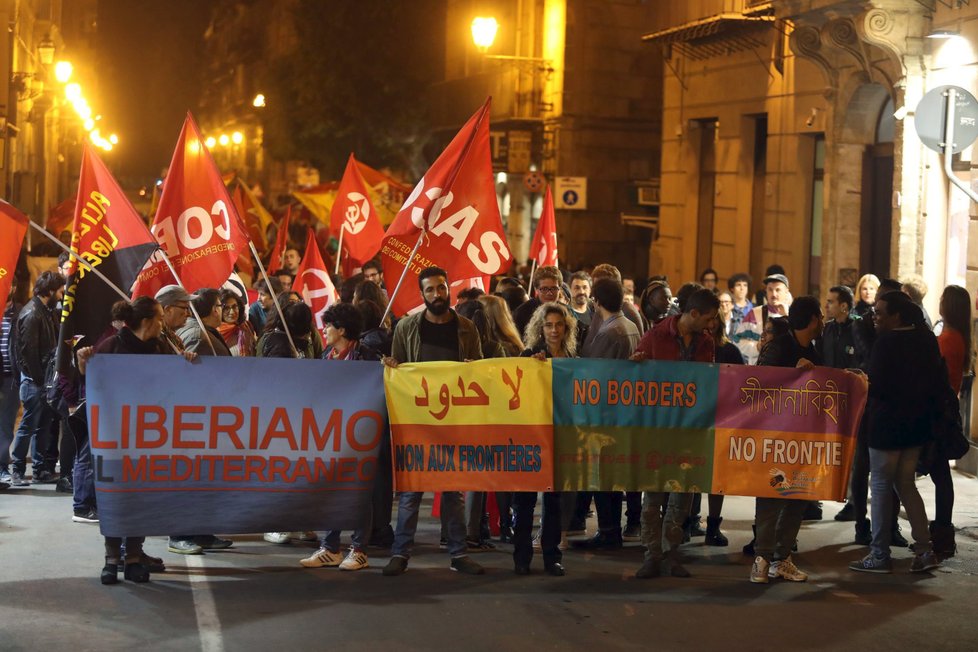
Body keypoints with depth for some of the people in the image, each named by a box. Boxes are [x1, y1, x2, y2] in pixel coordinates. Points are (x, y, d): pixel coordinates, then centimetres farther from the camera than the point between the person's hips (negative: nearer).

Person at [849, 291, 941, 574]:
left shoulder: (887, 342, -17)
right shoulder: (927, 340, 6)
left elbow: (876, 385, -18)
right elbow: (937, 381, 10)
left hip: (888, 424, -8)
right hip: (918, 423, 8)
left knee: (881, 486, 1)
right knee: (906, 484, 16)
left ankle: (880, 555, 4)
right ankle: (924, 550, 12)